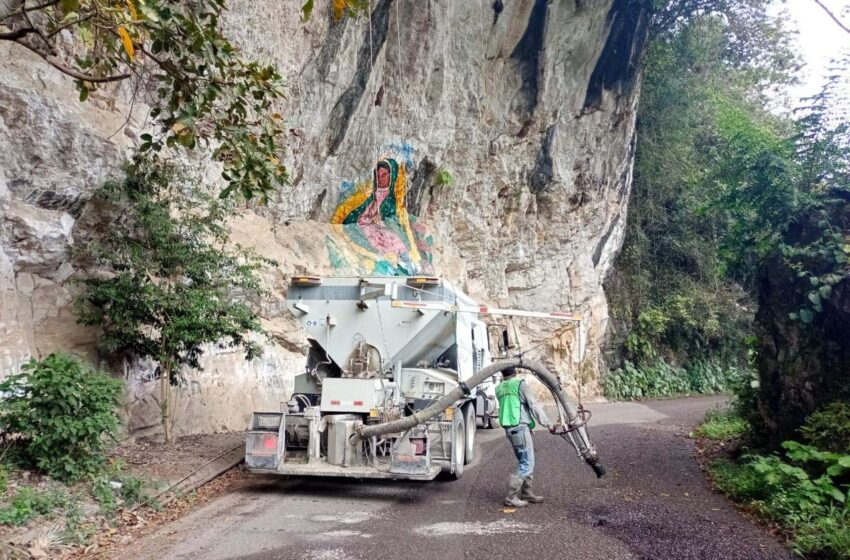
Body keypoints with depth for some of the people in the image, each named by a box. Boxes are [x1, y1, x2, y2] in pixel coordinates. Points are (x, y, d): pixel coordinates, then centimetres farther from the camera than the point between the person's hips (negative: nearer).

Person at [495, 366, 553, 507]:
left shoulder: (499, 388, 11)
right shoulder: (520, 384, -8)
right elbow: (534, 405, -9)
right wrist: (547, 424, -5)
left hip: (509, 429, 8)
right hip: (521, 427, -8)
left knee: (525, 462, 17)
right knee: (527, 464, -3)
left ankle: (527, 493, 24)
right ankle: (511, 497, -4)